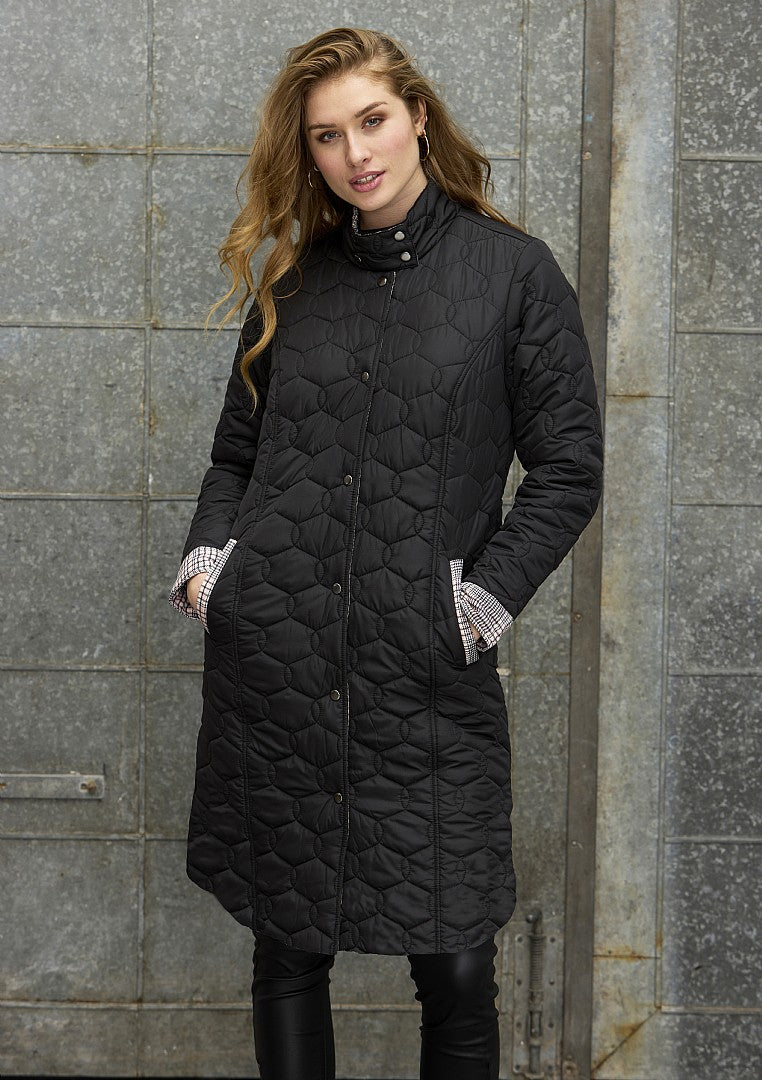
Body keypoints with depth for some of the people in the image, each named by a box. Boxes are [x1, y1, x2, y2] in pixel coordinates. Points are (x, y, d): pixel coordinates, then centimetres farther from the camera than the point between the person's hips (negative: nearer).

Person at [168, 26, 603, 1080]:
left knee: (458, 974, 0)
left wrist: (487, 596, -8)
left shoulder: (513, 271, 1)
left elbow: (570, 466, 0)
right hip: (272, 664, 3)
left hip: (428, 677, -3)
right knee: (287, 952, 11)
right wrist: (207, 557, 1)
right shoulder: (292, 280, 11)